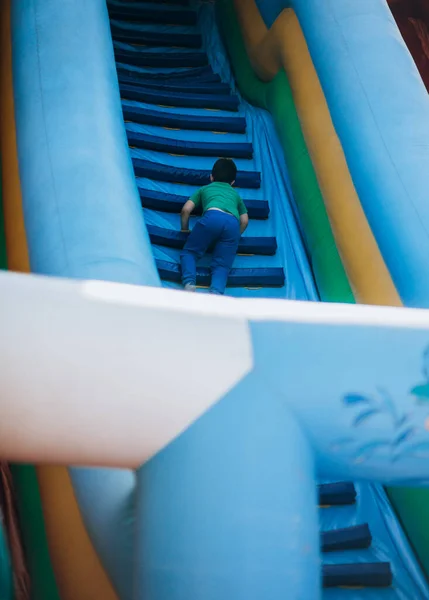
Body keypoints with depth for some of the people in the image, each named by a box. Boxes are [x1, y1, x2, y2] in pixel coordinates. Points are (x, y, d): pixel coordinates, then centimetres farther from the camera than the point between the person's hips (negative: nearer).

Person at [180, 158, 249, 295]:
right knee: (222, 265, 1)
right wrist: (234, 236, 43)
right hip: (233, 223, 2)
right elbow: (245, 221, 29)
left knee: (189, 252, 12)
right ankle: (216, 293, -31)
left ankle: (189, 283, -18)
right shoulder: (235, 194, 41)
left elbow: (186, 209, 23)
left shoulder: (204, 189, 35)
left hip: (212, 217, -2)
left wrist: (185, 229, 36)